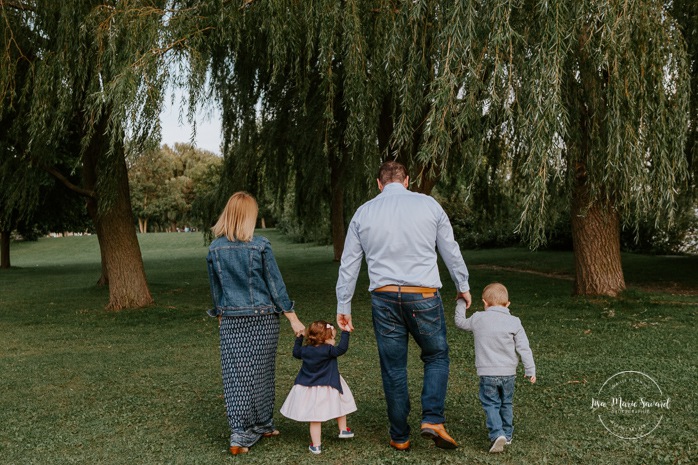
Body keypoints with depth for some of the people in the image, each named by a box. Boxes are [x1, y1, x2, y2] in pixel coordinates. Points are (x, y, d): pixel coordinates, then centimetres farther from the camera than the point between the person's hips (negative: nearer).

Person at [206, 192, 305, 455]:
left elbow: (215, 288, 8)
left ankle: (239, 434, 3)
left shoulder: (215, 249, -1)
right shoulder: (260, 245, -11)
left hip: (231, 320, 2)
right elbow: (275, 285, -8)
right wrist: (293, 319, -1)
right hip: (262, 318, -2)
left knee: (235, 375, 6)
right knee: (260, 373, 11)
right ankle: (262, 425, 26)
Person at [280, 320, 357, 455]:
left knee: (315, 418, 6)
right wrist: (345, 333, -19)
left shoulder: (305, 350, -1)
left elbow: (296, 352, 18)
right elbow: (342, 348, -24)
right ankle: (343, 430, 39)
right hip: (328, 390, -4)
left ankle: (316, 445, 9)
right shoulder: (328, 350, -19)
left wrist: (299, 338, 28)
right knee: (339, 407, 24)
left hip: (309, 390, 4)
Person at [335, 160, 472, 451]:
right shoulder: (429, 205, 2)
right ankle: (432, 419, 4)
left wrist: (343, 306, 14)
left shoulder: (363, 212, 7)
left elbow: (348, 263, 7)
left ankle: (399, 437, 21)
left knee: (393, 367, 11)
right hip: (423, 296, -1)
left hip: (384, 298, 2)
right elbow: (451, 251, 8)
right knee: (436, 356, 18)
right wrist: (463, 287, 22)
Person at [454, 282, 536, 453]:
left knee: (491, 404, 4)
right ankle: (507, 435, 28)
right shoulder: (514, 322, -2)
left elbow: (460, 322, 15)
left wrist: (461, 303, 26)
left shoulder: (478, 319, -3)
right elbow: (524, 348, -3)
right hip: (508, 373, 2)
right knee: (507, 404, 19)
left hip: (487, 373, -2)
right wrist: (530, 370, 5)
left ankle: (497, 434, -14)